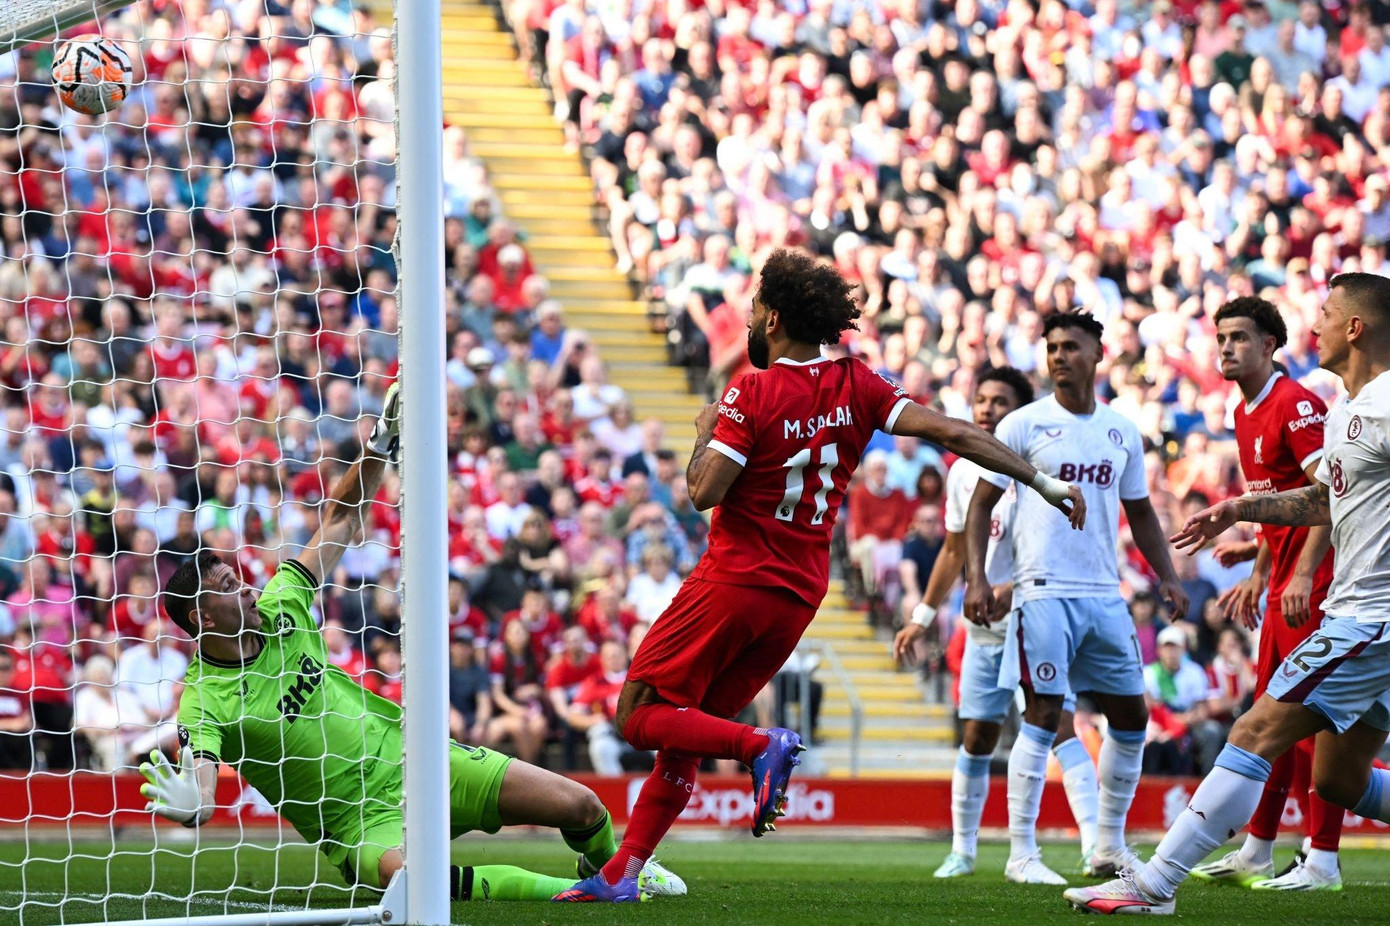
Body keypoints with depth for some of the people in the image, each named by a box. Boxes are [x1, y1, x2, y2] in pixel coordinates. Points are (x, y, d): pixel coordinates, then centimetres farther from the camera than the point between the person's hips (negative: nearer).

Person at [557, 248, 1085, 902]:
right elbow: (948, 432, -2)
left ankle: (762, 747, -23)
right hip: (799, 596, 7)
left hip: (734, 580, -7)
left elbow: (703, 491, -17)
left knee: (639, 716, -2)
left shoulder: (753, 392, -12)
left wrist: (705, 433, 4)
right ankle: (623, 872, 9)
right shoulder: (854, 387, 3)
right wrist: (1041, 482, 2)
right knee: (683, 732, 14)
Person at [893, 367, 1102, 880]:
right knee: (976, 738, 8)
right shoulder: (963, 473, 9)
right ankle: (962, 851, 20)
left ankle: (1095, 844, -22)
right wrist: (923, 616, 22)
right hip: (985, 627, 6)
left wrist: (1015, 588, -30)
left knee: (1057, 725, -17)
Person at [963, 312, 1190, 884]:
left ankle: (1110, 847, 19)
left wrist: (1166, 575, 12)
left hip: (1105, 595, 5)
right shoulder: (1024, 425, -1)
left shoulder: (1122, 431, 12)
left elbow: (1139, 511, 22)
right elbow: (981, 504, 0)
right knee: (1043, 717, -9)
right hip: (1044, 594, -5)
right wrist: (976, 577, -10)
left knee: (1131, 716, 6)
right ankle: (1021, 854, -4)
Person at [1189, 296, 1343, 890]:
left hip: (1312, 584, -10)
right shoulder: (1246, 414, 16)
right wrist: (1259, 574, 22)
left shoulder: (1296, 405, -14)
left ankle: (1323, 861, -7)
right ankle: (1256, 855, 18)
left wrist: (1304, 574, -25)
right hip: (1282, 586, 10)